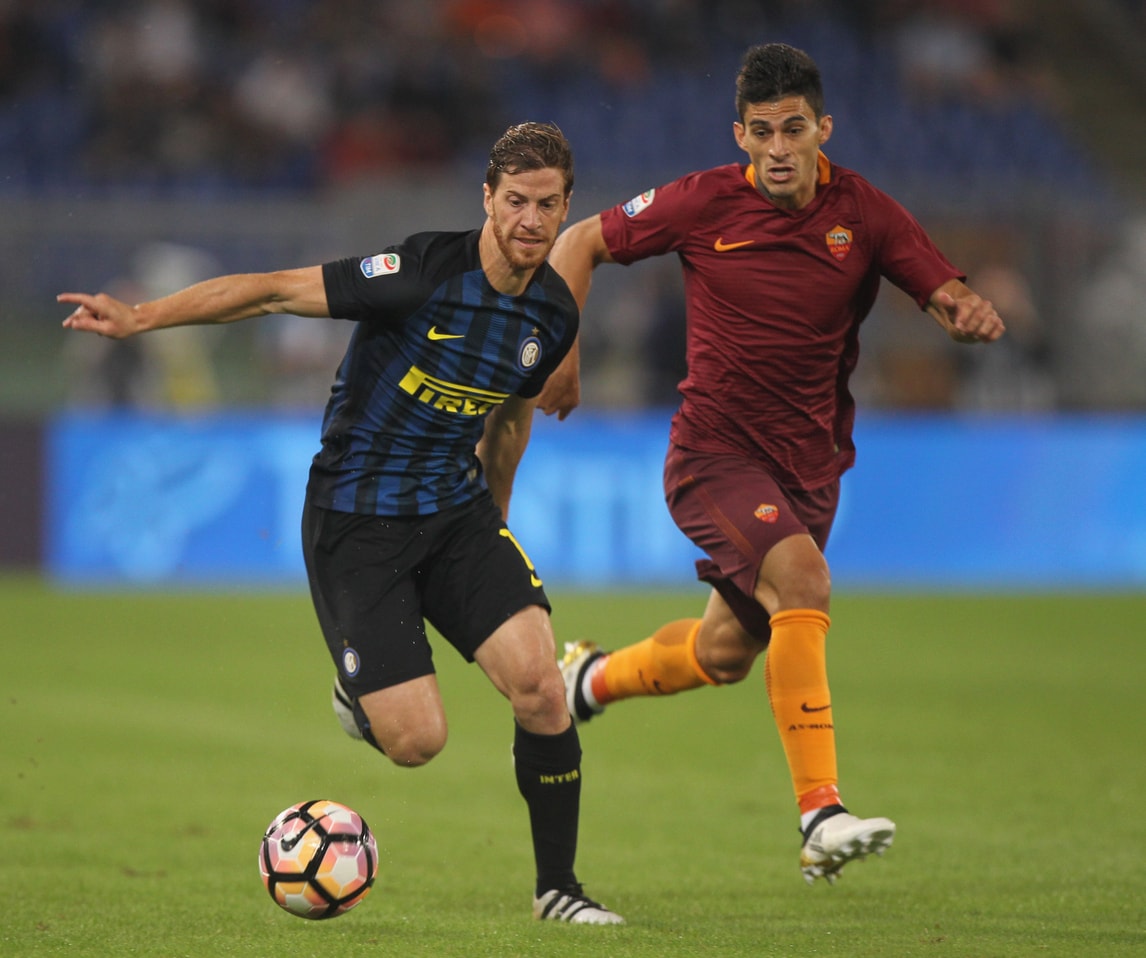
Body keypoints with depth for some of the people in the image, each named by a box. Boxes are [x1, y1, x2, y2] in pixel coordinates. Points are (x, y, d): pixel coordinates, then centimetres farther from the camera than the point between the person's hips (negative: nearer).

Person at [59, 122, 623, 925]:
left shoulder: (555, 314, -1)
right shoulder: (423, 272, -20)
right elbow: (275, 290, -18)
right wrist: (139, 317, -23)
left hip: (457, 512, 5)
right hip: (354, 521, -5)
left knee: (538, 680, -17)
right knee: (417, 742, -13)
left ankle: (557, 887, 1)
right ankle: (363, 691, 26)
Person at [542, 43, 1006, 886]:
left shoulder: (865, 215, -5)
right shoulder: (705, 203, -9)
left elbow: (950, 297, -8)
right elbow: (580, 244, 2)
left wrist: (973, 314, -31)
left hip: (810, 465, 4)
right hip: (715, 450, -4)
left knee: (728, 652, 16)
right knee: (802, 582, -29)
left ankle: (593, 679, 47)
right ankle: (822, 815, -32)